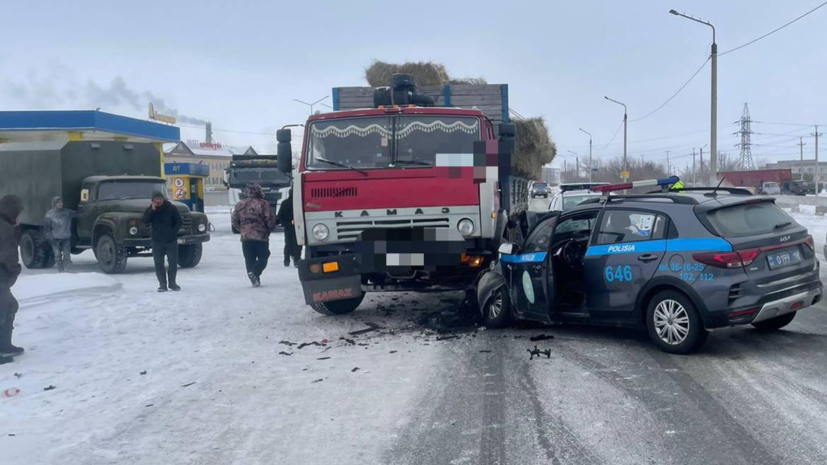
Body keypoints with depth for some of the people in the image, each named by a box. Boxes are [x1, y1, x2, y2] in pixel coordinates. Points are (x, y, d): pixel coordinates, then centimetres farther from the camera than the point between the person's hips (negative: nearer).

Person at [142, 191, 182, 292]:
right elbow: (145, 221, -11)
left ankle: (172, 283, 16)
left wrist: (173, 232, -11)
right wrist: (152, 210, -19)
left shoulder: (171, 208, -2)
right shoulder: (150, 210, 4)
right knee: (159, 264, 1)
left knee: (173, 263, 2)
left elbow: (179, 222, 0)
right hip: (157, 241, 1)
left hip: (171, 241, -1)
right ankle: (162, 284, 8)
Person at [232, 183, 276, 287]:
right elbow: (271, 222, -9)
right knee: (262, 258, 5)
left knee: (249, 259, 12)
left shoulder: (240, 205, 5)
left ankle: (255, 279, 7)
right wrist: (268, 231, 10)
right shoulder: (264, 204, -8)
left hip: (245, 237, 4)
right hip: (261, 237, -4)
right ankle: (254, 272, -20)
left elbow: (235, 222, 10)